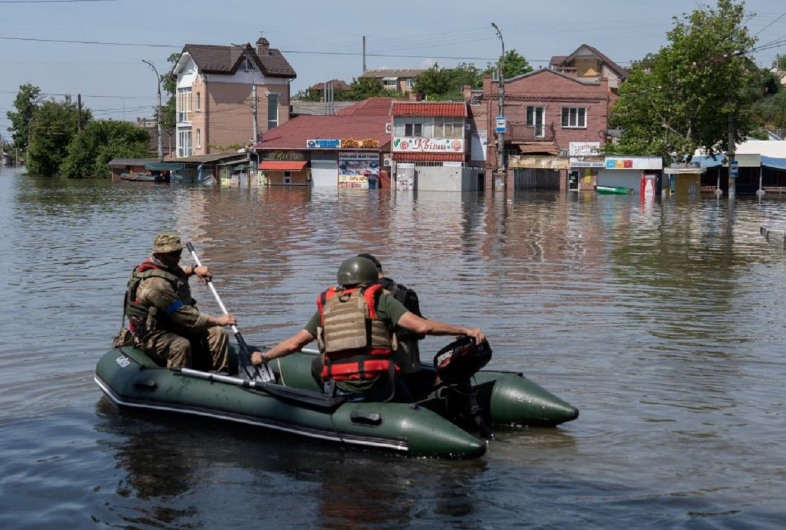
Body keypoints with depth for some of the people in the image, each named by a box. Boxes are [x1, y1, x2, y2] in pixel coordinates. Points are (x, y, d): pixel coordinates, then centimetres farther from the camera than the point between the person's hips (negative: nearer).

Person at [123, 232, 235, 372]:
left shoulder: (165, 267, 5)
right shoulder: (156, 284, -26)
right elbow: (185, 316, -27)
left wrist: (193, 270, 16)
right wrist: (219, 321, -22)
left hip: (174, 328, 10)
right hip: (152, 336, -10)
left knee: (217, 334, -4)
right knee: (181, 345, -39)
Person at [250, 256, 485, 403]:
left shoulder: (326, 305, 17)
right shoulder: (381, 299, 6)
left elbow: (294, 343, 21)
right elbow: (421, 326, -5)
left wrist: (263, 357, 37)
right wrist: (465, 330, -1)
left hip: (336, 390, 2)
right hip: (376, 385, -2)